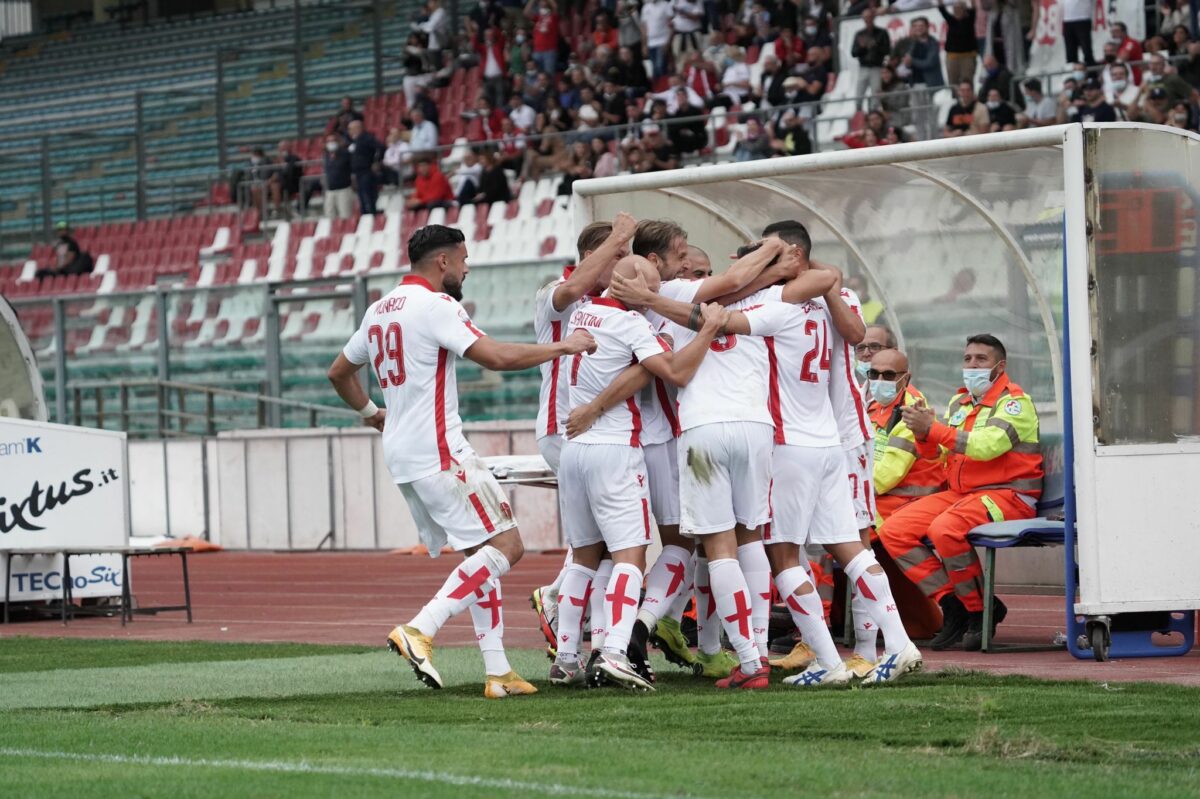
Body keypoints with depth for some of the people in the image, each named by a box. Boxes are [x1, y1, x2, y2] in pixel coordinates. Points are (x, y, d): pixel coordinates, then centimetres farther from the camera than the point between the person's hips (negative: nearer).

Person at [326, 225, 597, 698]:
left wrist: (369, 412, 42)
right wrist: (562, 347, -10)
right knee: (504, 547, -8)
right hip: (438, 454, -9)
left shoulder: (379, 311, 16)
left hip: (401, 457, 9)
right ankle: (420, 630, -18)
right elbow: (495, 357, -20)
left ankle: (497, 672, 5)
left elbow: (339, 372, 28)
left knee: (481, 555, 11)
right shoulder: (435, 305, -11)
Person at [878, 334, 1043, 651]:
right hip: (959, 493, 8)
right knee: (894, 531, -8)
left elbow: (987, 444, -24)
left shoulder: (1016, 402, -8)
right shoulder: (960, 401, 17)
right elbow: (936, 452, 12)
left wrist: (932, 429, -27)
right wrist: (923, 434, -12)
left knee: (945, 529, -35)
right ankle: (952, 603, -6)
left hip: (1007, 495, -8)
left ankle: (980, 610, -15)